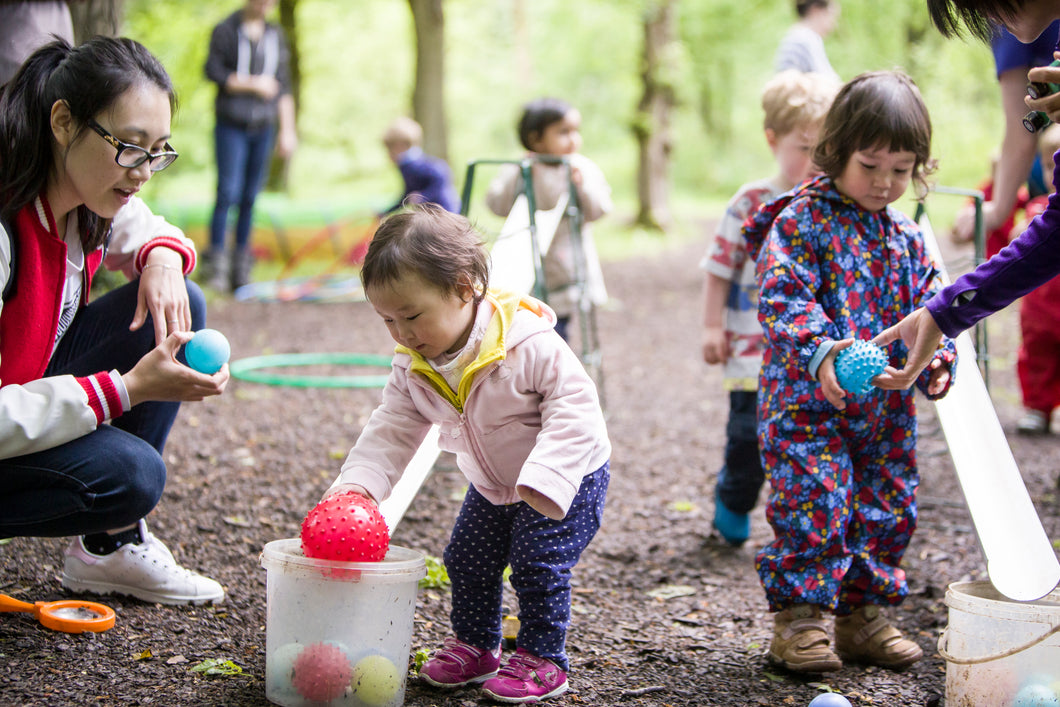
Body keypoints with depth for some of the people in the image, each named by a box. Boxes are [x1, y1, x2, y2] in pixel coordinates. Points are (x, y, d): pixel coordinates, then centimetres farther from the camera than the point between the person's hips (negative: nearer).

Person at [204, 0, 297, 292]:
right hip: (231, 126, -4)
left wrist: (287, 130, 11)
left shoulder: (275, 34, 12)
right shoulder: (226, 30, -1)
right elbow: (213, 70, -9)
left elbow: (283, 86, 14)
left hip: (263, 126, 4)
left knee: (251, 196, 4)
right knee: (228, 191, -12)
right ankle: (216, 259, -7)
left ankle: (241, 262, 9)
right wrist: (253, 84, -11)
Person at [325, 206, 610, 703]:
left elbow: (574, 407, -31)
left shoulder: (529, 344, -33)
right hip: (492, 485, 7)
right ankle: (474, 645, 29)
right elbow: (392, 430, -9)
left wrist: (543, 479, -40)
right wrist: (357, 483, -27)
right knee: (467, 559, 9)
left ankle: (543, 659, 6)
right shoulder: (414, 368, -12)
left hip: (568, 476, -7)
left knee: (537, 563, -11)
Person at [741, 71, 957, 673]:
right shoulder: (799, 220, -8)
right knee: (813, 505, -11)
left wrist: (937, 357, -5)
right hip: (807, 401, -6)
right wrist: (820, 351, -34)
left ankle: (864, 614, 24)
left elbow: (927, 307, 15)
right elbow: (783, 300, -18)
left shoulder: (908, 238, 12)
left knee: (888, 509, 10)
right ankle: (798, 621, 1)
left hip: (887, 408, 6)